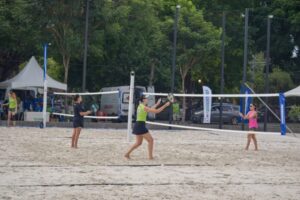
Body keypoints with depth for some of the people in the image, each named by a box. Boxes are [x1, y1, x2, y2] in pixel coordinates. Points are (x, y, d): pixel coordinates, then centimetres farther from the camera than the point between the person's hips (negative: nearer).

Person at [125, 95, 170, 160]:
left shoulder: (140, 106, 13)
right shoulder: (144, 107, -15)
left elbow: (150, 109, 28)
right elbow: (157, 111, -15)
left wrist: (157, 104, 31)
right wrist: (165, 105, -9)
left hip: (137, 125, 9)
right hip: (140, 126, -9)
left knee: (138, 142, 16)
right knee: (150, 140, 0)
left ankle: (127, 154, 14)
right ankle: (150, 156, 2)